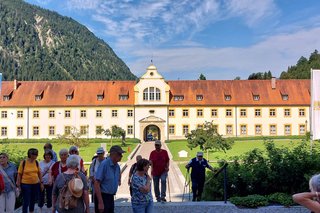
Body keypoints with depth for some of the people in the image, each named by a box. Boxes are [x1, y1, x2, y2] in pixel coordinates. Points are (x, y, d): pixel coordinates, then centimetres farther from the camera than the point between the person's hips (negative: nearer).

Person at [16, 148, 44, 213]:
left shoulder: (36, 162, 1)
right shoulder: (23, 162, -11)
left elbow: (39, 173, 9)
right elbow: (19, 174, -7)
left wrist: (41, 182, 8)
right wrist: (18, 185, -7)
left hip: (36, 184, 4)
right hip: (26, 185, -4)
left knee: (33, 200, 15)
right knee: (26, 201, 0)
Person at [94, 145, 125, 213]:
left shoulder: (117, 166, 6)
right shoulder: (104, 164, -18)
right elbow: (96, 184, -22)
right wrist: (100, 202, -24)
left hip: (111, 197, 8)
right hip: (102, 196, -8)